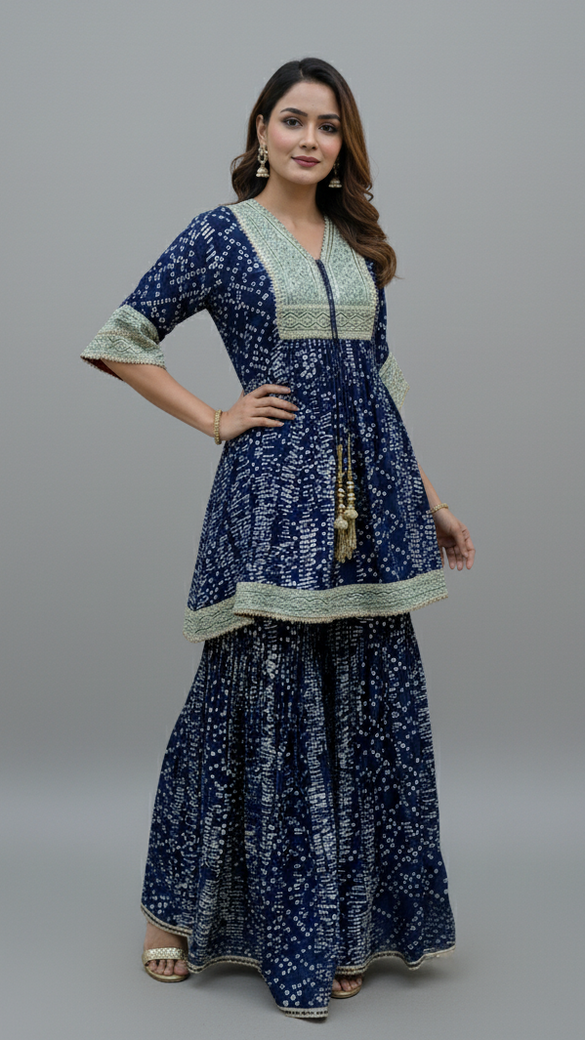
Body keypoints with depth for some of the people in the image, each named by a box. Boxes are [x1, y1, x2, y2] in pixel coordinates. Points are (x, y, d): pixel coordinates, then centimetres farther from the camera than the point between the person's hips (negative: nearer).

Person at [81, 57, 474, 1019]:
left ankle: (344, 925, 21)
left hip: (369, 499, 5)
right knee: (271, 706, -1)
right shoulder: (218, 236, -1)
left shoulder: (358, 243, 14)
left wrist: (426, 496, 16)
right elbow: (121, 341, 0)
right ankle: (180, 905, 19)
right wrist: (215, 420, -4)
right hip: (274, 496, -5)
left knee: (368, 710, 7)